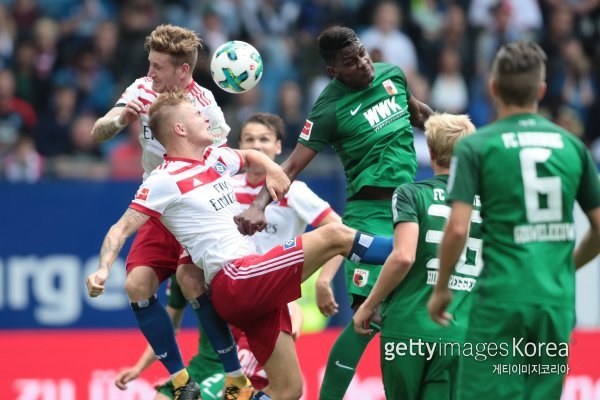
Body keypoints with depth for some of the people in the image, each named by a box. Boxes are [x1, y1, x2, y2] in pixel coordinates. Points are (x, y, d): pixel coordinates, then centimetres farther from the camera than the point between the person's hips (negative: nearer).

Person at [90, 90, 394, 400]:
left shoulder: (216, 157, 18)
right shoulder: (165, 180, -5)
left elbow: (251, 157, 39)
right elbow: (122, 228, -8)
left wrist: (272, 169, 16)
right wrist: (103, 270, -25)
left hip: (255, 280, 9)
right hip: (233, 279, -9)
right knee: (335, 236, -13)